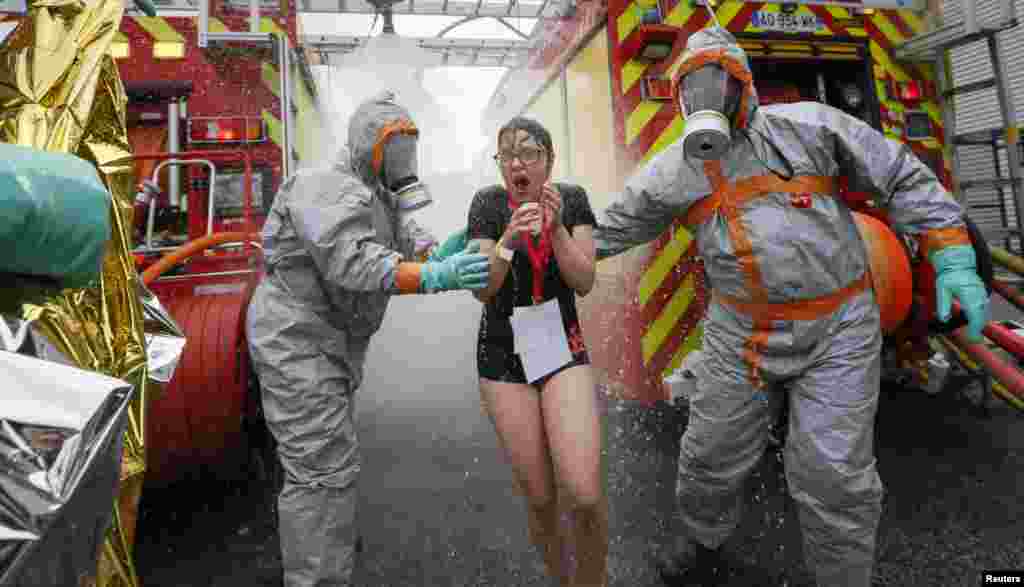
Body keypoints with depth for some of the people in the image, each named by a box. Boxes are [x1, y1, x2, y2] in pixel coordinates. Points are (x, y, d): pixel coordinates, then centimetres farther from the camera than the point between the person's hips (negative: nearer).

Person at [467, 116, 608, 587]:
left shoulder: (572, 199, -2)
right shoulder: (488, 203, -5)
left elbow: (583, 282, -7)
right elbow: (482, 289, -11)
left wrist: (556, 224, -21)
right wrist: (508, 238, -28)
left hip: (564, 348, 0)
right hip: (503, 354, 0)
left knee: (584, 493, -14)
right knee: (539, 498, 6)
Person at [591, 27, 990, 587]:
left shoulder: (806, 125, -5)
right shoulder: (668, 173, 1)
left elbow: (903, 177, 1)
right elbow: (607, 229, 8)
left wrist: (953, 257, -6)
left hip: (836, 329, -2)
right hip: (739, 330, 2)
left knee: (832, 475, 0)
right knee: (713, 454, 13)